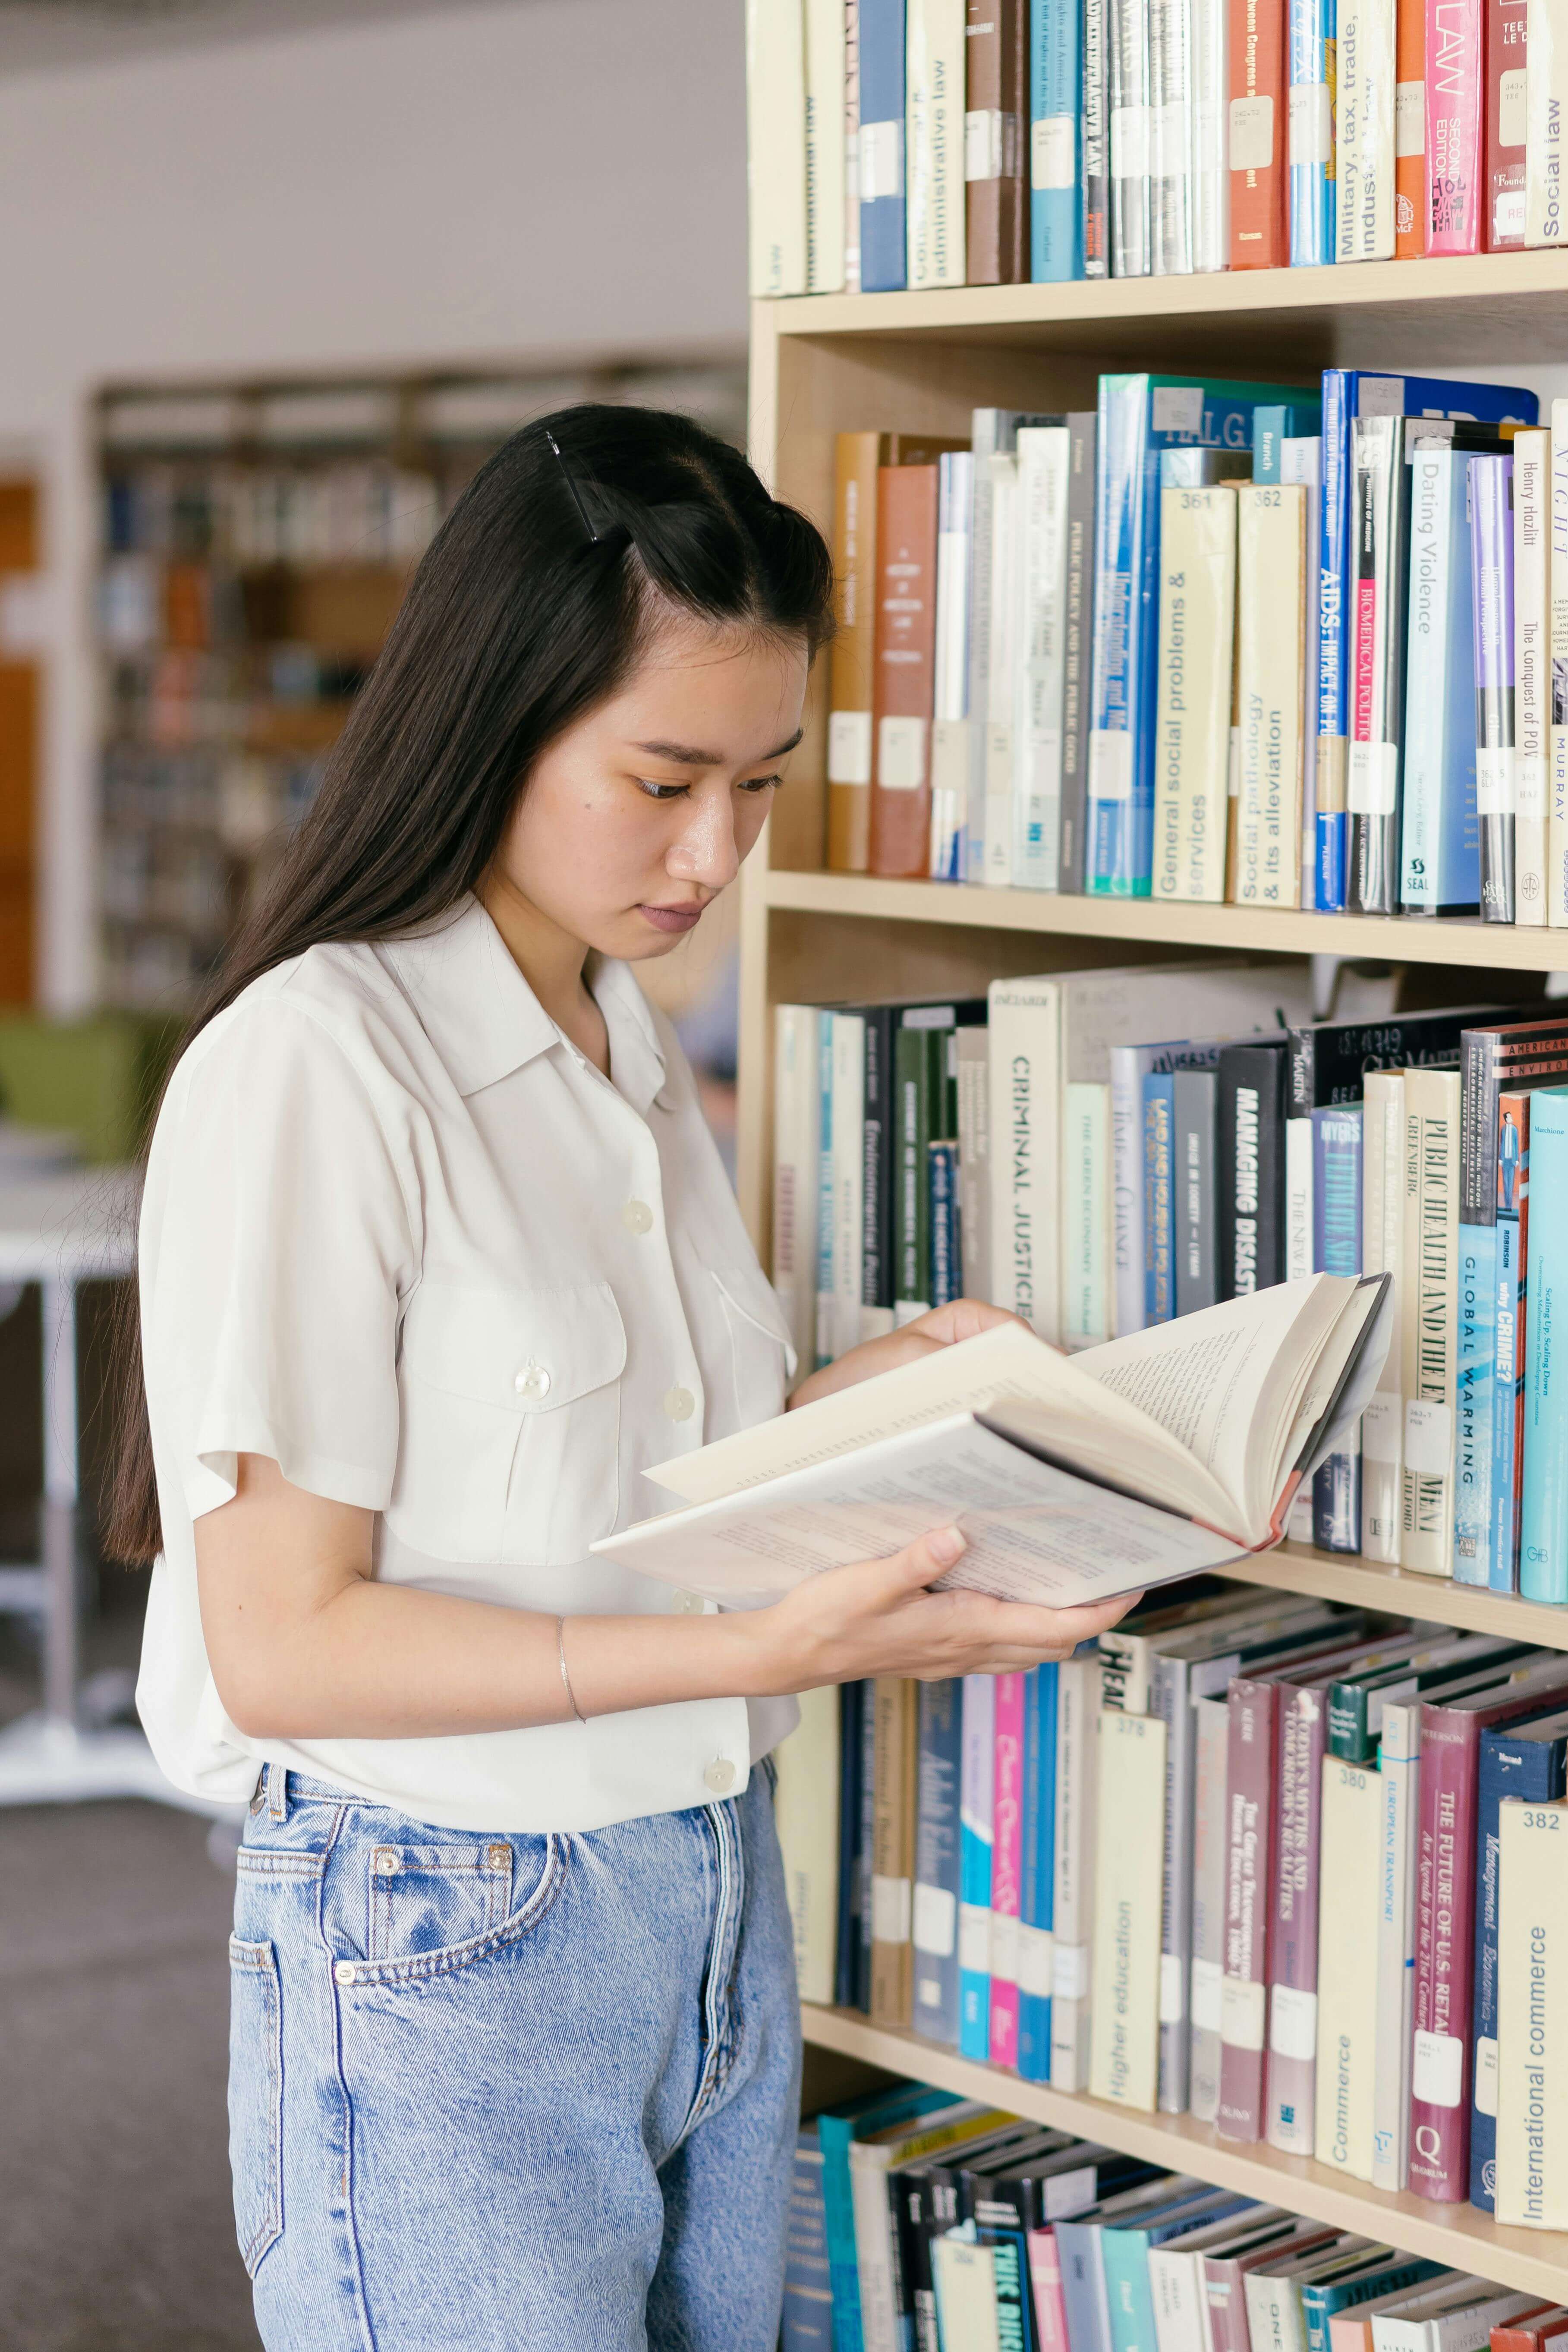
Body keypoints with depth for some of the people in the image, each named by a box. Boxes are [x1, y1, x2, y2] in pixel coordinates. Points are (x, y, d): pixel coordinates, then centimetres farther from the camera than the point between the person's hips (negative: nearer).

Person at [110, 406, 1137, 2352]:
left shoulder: (632, 1051, 10)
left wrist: (888, 1385, -1)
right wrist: (768, 1649, -26)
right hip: (444, 1953, -7)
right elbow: (283, 1645, -19)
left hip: (716, 1902, 8)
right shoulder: (309, 1069, -17)